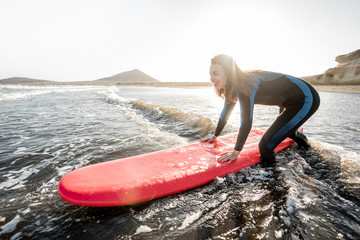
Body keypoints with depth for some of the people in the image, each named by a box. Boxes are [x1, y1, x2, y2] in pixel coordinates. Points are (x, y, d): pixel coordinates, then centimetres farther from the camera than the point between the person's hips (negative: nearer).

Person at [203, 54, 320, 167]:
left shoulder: (244, 85, -34)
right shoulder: (232, 87, -6)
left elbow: (246, 122, -33)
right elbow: (225, 112, 5)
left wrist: (236, 152, -22)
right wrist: (215, 136, 13)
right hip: (289, 101, 9)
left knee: (265, 146, -18)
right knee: (283, 130, 38)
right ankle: (301, 138, 67)